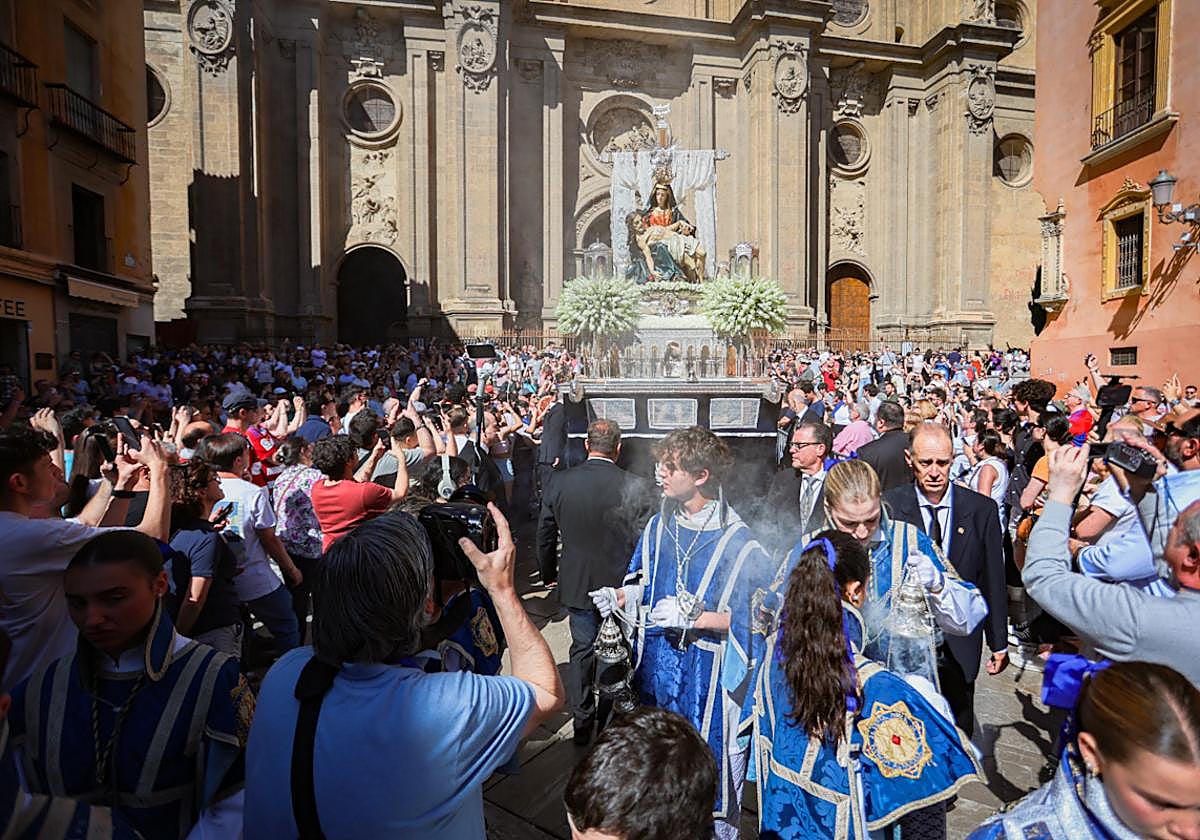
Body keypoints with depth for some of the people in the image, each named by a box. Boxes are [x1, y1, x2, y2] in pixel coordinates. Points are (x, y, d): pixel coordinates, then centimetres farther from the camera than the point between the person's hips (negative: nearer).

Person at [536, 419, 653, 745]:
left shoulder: (560, 483, -9)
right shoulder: (635, 487, -18)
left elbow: (545, 537, 1)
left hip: (575, 584, 2)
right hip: (620, 586, -2)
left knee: (581, 649, 19)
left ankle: (582, 725, 29)